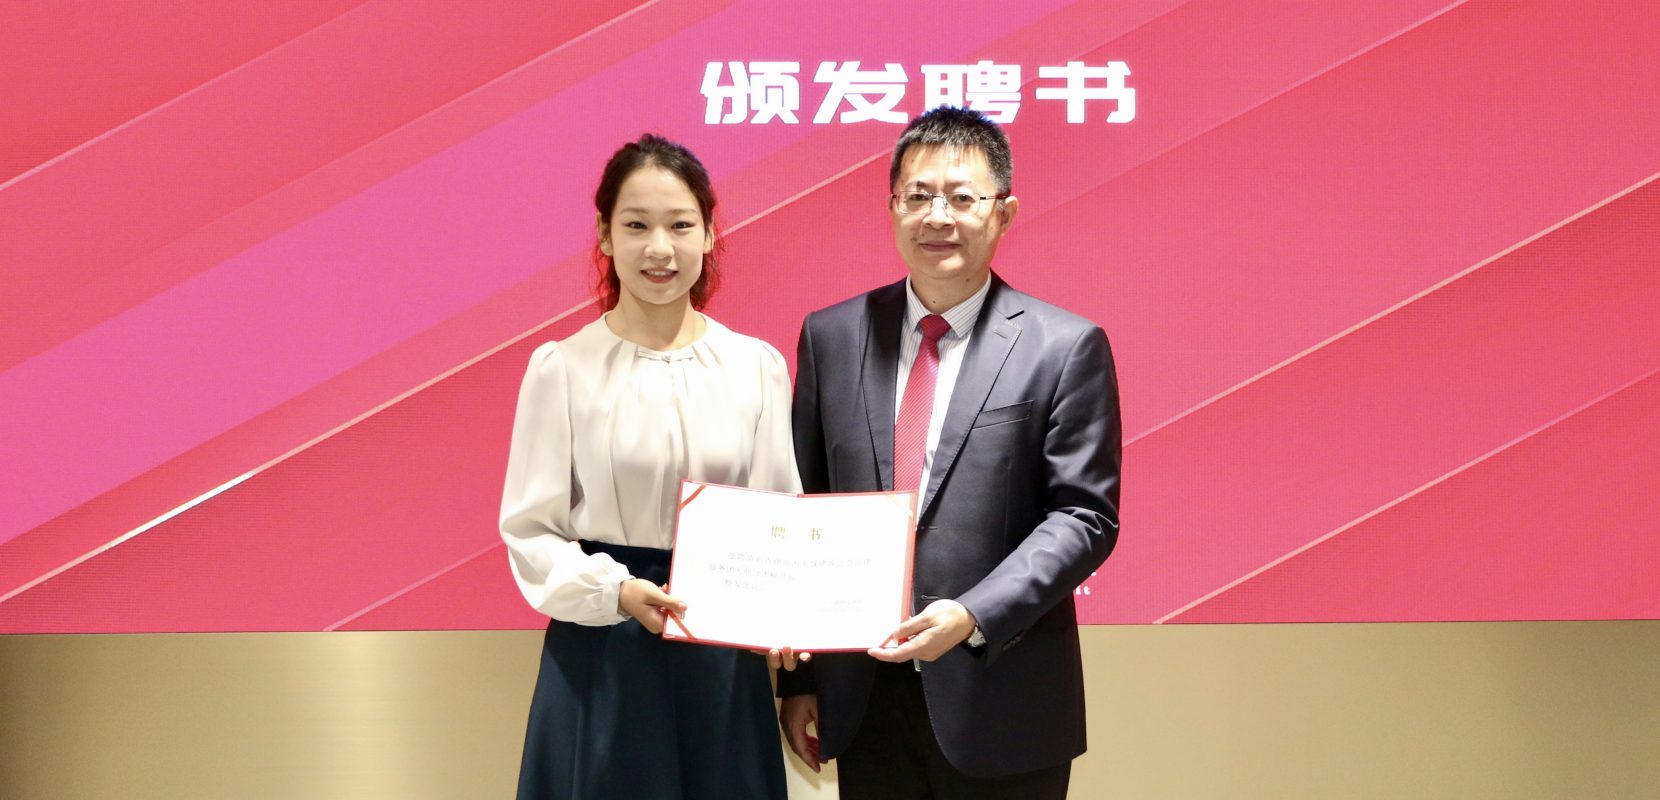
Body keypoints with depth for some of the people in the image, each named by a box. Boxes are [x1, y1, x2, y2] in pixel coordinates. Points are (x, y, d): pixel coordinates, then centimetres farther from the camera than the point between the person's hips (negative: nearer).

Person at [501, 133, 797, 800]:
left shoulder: (757, 365, 2)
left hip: (724, 661, 2)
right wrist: (615, 591, -19)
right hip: (600, 656, -2)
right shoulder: (561, 367, -4)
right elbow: (530, 530, -3)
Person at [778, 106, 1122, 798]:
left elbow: (1084, 516, -7)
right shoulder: (831, 336, 6)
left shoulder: (1066, 347, -4)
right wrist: (798, 676, 6)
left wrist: (973, 616, -20)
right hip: (864, 704, 3)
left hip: (1000, 709, -2)